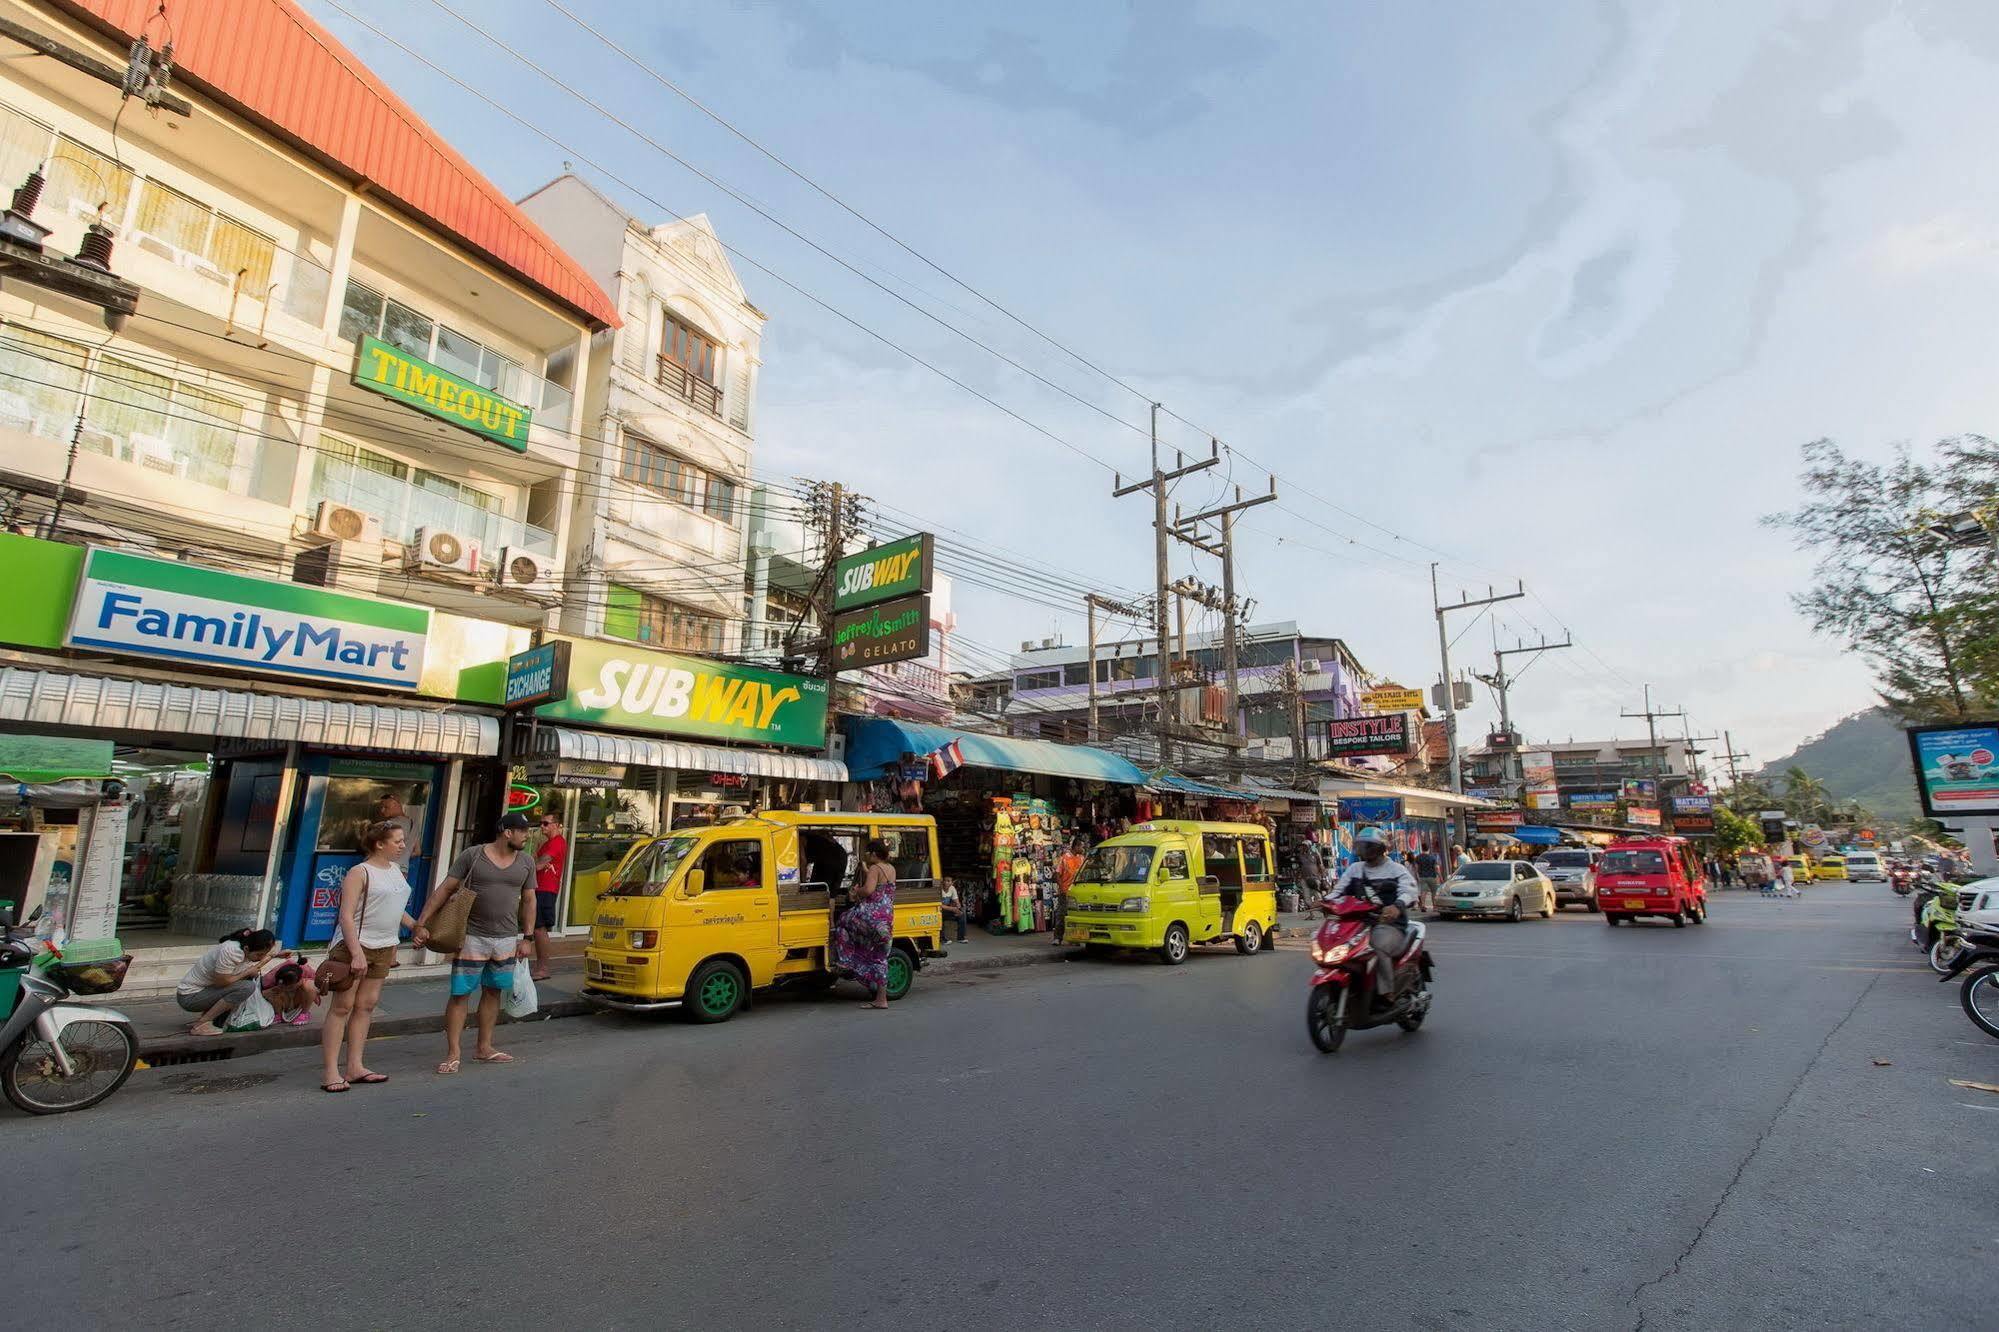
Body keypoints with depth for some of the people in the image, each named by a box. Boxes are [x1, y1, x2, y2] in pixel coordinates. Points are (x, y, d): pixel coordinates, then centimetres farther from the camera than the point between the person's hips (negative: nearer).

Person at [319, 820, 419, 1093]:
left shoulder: (396, 870, 11)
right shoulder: (360, 872, -12)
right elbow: (346, 916, -18)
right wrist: (357, 953, -23)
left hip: (383, 948, 7)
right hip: (355, 945, -7)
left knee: (366, 1005, 10)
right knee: (342, 1006, -1)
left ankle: (355, 1067, 16)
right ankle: (330, 1072, 4)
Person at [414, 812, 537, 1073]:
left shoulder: (526, 863, 4)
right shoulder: (472, 856, -7)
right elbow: (444, 890, -6)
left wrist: (527, 937, 7)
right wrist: (422, 924, -13)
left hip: (506, 939, 4)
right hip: (473, 937, -4)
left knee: (493, 992, 12)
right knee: (461, 993, 0)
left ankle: (484, 1048, 24)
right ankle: (453, 1054, 9)